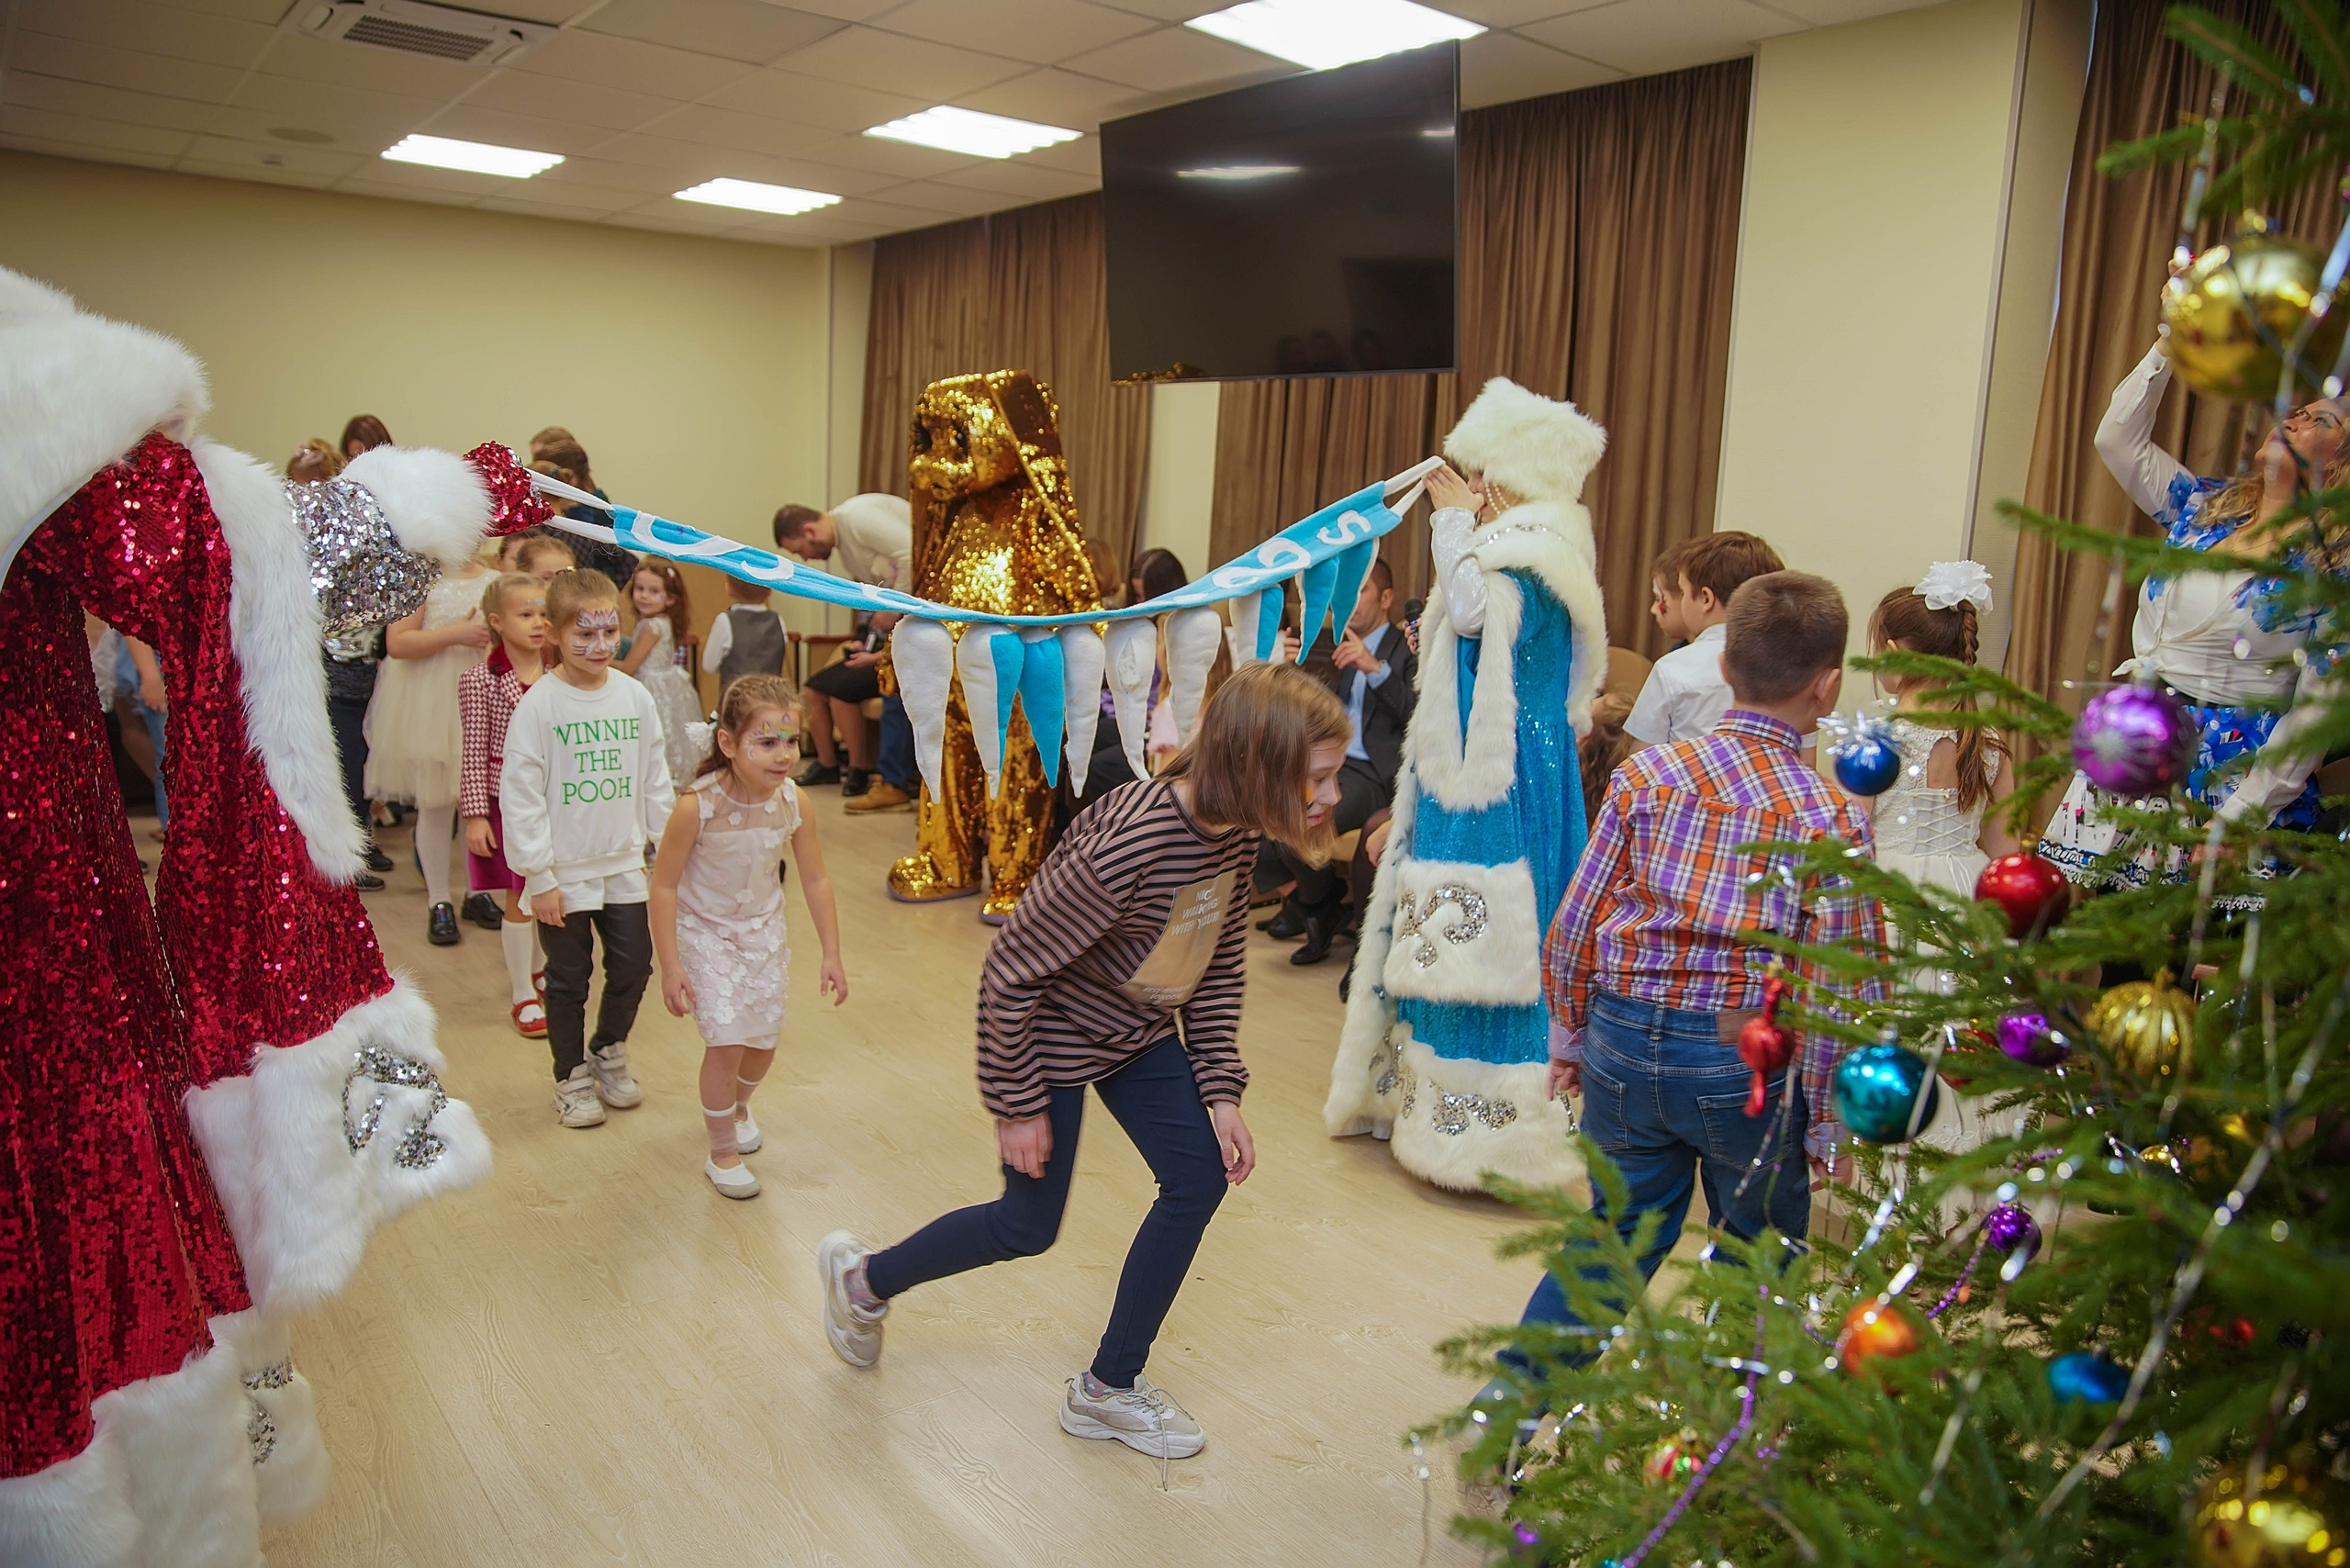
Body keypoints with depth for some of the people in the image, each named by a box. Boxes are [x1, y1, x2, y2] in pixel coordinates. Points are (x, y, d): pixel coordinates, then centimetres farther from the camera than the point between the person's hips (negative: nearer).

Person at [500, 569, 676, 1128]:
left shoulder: (635, 697, -1)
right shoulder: (539, 704, -13)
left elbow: (656, 782, 7)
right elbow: (519, 794, -12)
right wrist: (539, 876, -12)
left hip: (624, 866, 4)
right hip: (565, 872, -3)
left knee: (634, 967, 10)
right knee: (569, 980, 9)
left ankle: (609, 1053, 35)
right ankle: (572, 1077, 28)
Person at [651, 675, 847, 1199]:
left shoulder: (792, 803, -18)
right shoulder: (698, 806, -29)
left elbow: (816, 881, -6)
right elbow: (664, 885, -18)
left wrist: (831, 954, -2)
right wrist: (670, 965, -17)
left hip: (764, 930, 4)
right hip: (706, 933, -4)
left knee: (763, 1043, 12)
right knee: (727, 1041, -10)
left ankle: (739, 1107, 47)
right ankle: (722, 1154, 13)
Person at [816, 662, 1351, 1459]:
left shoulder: (1235, 831, -13)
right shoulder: (1127, 844, -38)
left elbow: (1222, 963, 1)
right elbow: (1011, 971, -28)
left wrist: (1219, 1090, -4)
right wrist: (1017, 1104, -18)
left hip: (1142, 1029, 7)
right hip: (1056, 1029, -7)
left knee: (1202, 1177, 2)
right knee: (1029, 1226, 8)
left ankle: (1109, 1388, 21)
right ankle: (863, 1279, 36)